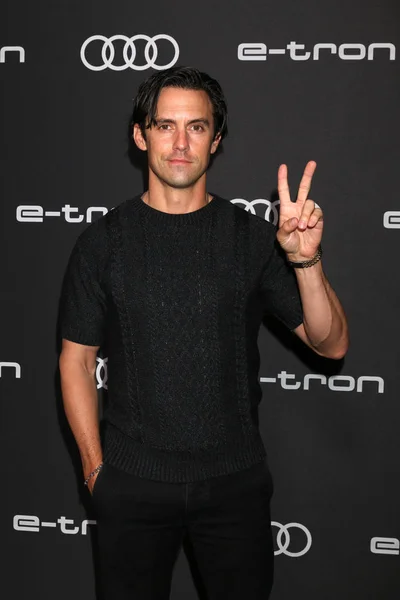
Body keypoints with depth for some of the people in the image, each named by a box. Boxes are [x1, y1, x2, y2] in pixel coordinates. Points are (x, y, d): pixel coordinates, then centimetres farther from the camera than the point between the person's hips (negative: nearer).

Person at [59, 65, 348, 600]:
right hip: (132, 482, 0)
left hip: (235, 480, 1)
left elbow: (331, 344, -6)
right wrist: (95, 468, 0)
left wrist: (305, 260, -22)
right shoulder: (104, 241, -2)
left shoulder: (252, 237, -2)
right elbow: (76, 360, 3)